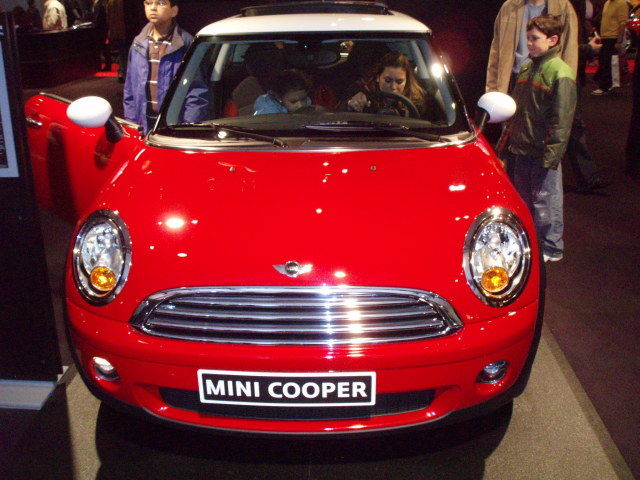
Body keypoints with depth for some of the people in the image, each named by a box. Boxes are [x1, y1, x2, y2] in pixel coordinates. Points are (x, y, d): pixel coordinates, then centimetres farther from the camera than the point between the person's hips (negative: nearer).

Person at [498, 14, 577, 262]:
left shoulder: (561, 73, -13)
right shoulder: (527, 69, 12)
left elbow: (561, 120, -16)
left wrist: (551, 155, -19)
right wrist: (505, 143, 16)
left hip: (542, 153, -8)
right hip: (519, 149, 8)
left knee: (544, 201, 2)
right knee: (523, 200, 17)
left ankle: (551, 249, 17)